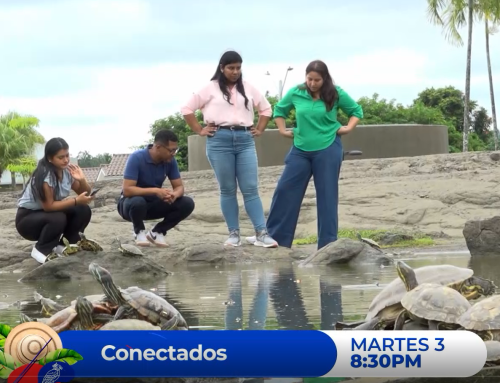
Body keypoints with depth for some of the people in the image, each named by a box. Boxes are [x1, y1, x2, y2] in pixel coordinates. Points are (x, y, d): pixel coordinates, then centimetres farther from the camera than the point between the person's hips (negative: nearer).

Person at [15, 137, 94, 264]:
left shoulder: (67, 170, -8)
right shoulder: (44, 175, -27)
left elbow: (84, 193, 1)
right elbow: (49, 206, -30)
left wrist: (82, 180, -21)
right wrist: (76, 201, -32)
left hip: (49, 214, 7)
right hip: (27, 218, -7)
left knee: (83, 210, -11)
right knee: (58, 219, -35)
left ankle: (61, 245, 5)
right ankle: (41, 249, -10)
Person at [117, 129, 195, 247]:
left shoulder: (170, 161, -9)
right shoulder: (136, 158, -26)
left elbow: (179, 186, -5)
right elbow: (127, 190, -31)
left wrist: (174, 195, -30)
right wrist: (155, 191, -40)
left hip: (153, 204, 5)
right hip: (131, 203, -5)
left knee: (187, 204, -15)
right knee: (138, 202, -41)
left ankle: (157, 232, 3)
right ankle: (139, 232, -7)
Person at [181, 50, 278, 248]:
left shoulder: (248, 88, 13)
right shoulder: (211, 88, 5)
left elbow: (266, 108, 23)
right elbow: (187, 108, 5)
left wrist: (259, 130, 13)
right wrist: (199, 130, 2)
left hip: (245, 140, 2)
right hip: (220, 140, -2)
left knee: (251, 189, -4)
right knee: (227, 190, 2)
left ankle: (261, 234, -7)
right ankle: (234, 234, 7)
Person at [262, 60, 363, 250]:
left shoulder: (336, 94, -5)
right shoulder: (296, 93, -1)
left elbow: (357, 111, 8)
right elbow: (279, 109, 16)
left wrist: (348, 128, -6)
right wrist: (283, 130, 6)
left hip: (328, 150, -2)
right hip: (300, 150, 2)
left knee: (327, 196, 2)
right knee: (284, 191, 1)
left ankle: (328, 243, 8)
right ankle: (274, 237, 10)